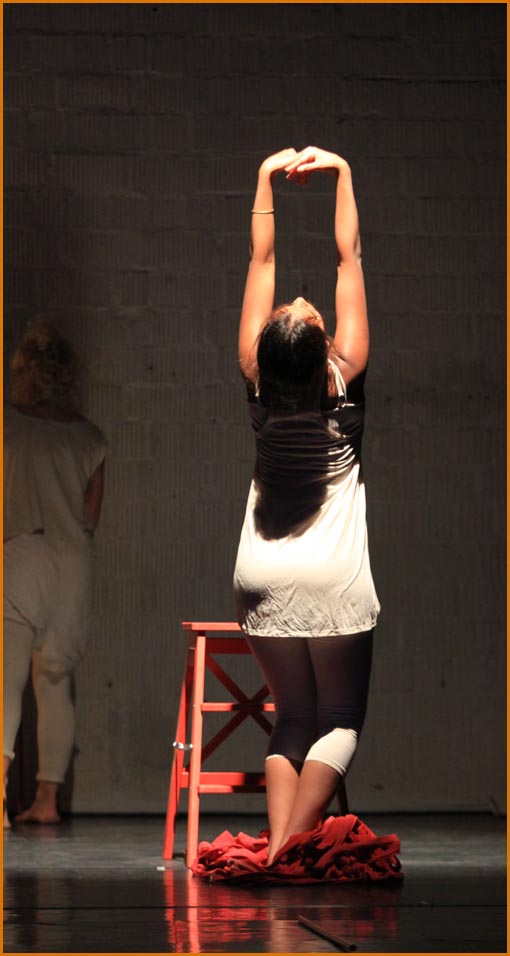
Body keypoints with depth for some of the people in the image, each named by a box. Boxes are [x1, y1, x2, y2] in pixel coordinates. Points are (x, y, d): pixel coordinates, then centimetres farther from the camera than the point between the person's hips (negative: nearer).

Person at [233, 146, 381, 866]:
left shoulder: (258, 383, -3)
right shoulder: (343, 382, -8)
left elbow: (262, 261, 3)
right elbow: (349, 258, -3)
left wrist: (267, 178, 8)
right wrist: (342, 172, 2)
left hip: (264, 578, 3)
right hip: (335, 577, -3)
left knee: (293, 718, 9)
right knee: (340, 719, 1)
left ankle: (279, 845, -9)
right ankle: (290, 843, -19)